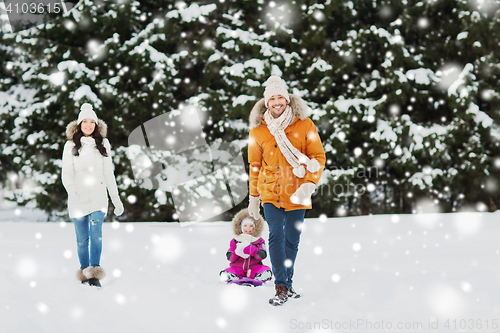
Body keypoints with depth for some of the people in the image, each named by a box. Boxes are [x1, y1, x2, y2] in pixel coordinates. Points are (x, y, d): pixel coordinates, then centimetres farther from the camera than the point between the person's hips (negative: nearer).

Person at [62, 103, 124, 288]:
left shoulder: (103, 144, 11)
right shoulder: (71, 146, 5)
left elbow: (108, 174, 15)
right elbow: (66, 174, 0)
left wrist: (116, 199, 13)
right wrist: (71, 188, -21)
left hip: (98, 195, 0)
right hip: (78, 197, 0)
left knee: (96, 233, -17)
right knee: (82, 238, 4)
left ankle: (95, 274, -23)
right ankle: (85, 273, 18)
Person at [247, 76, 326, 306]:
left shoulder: (304, 125, -2)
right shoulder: (258, 130, 2)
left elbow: (318, 156, 1)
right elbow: (255, 165, 11)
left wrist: (309, 183, -13)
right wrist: (254, 197, 14)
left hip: (297, 194, 1)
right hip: (271, 192, 0)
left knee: (292, 240, 8)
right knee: (276, 236, -13)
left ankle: (287, 284, 21)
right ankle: (280, 288, -15)